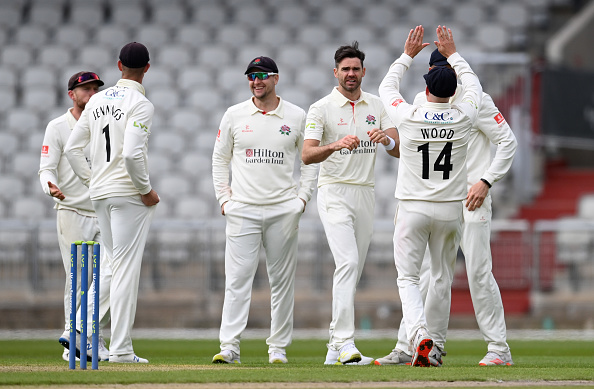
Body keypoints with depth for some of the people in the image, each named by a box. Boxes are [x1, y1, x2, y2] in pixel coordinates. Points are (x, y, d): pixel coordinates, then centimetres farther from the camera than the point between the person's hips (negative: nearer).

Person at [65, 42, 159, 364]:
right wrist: (147, 190, -12)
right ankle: (120, 349, -6)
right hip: (129, 193, -7)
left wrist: (90, 181, 16)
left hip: (99, 193, 7)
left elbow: (72, 149, 10)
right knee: (126, 270, -5)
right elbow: (132, 154, -24)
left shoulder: (97, 101, 10)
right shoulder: (140, 104, -12)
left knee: (114, 265, 18)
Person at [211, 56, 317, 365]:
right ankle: (229, 346, -11)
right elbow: (220, 159, 12)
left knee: (282, 280, 3)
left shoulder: (296, 117, 5)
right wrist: (224, 198, 3)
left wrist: (302, 198, 1)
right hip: (242, 209, 0)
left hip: (283, 209, 0)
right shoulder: (234, 115, 6)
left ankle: (278, 347, 10)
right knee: (237, 278, -8)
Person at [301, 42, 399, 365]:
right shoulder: (321, 108, -4)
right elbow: (307, 155, -16)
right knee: (348, 262, -21)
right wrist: (336, 145, -34)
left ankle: (336, 345, 15)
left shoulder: (377, 106, 10)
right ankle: (345, 343, -27)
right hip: (334, 192, -5)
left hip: (365, 193, 5)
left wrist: (387, 139, -22)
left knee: (353, 270, 8)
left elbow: (400, 151, 1)